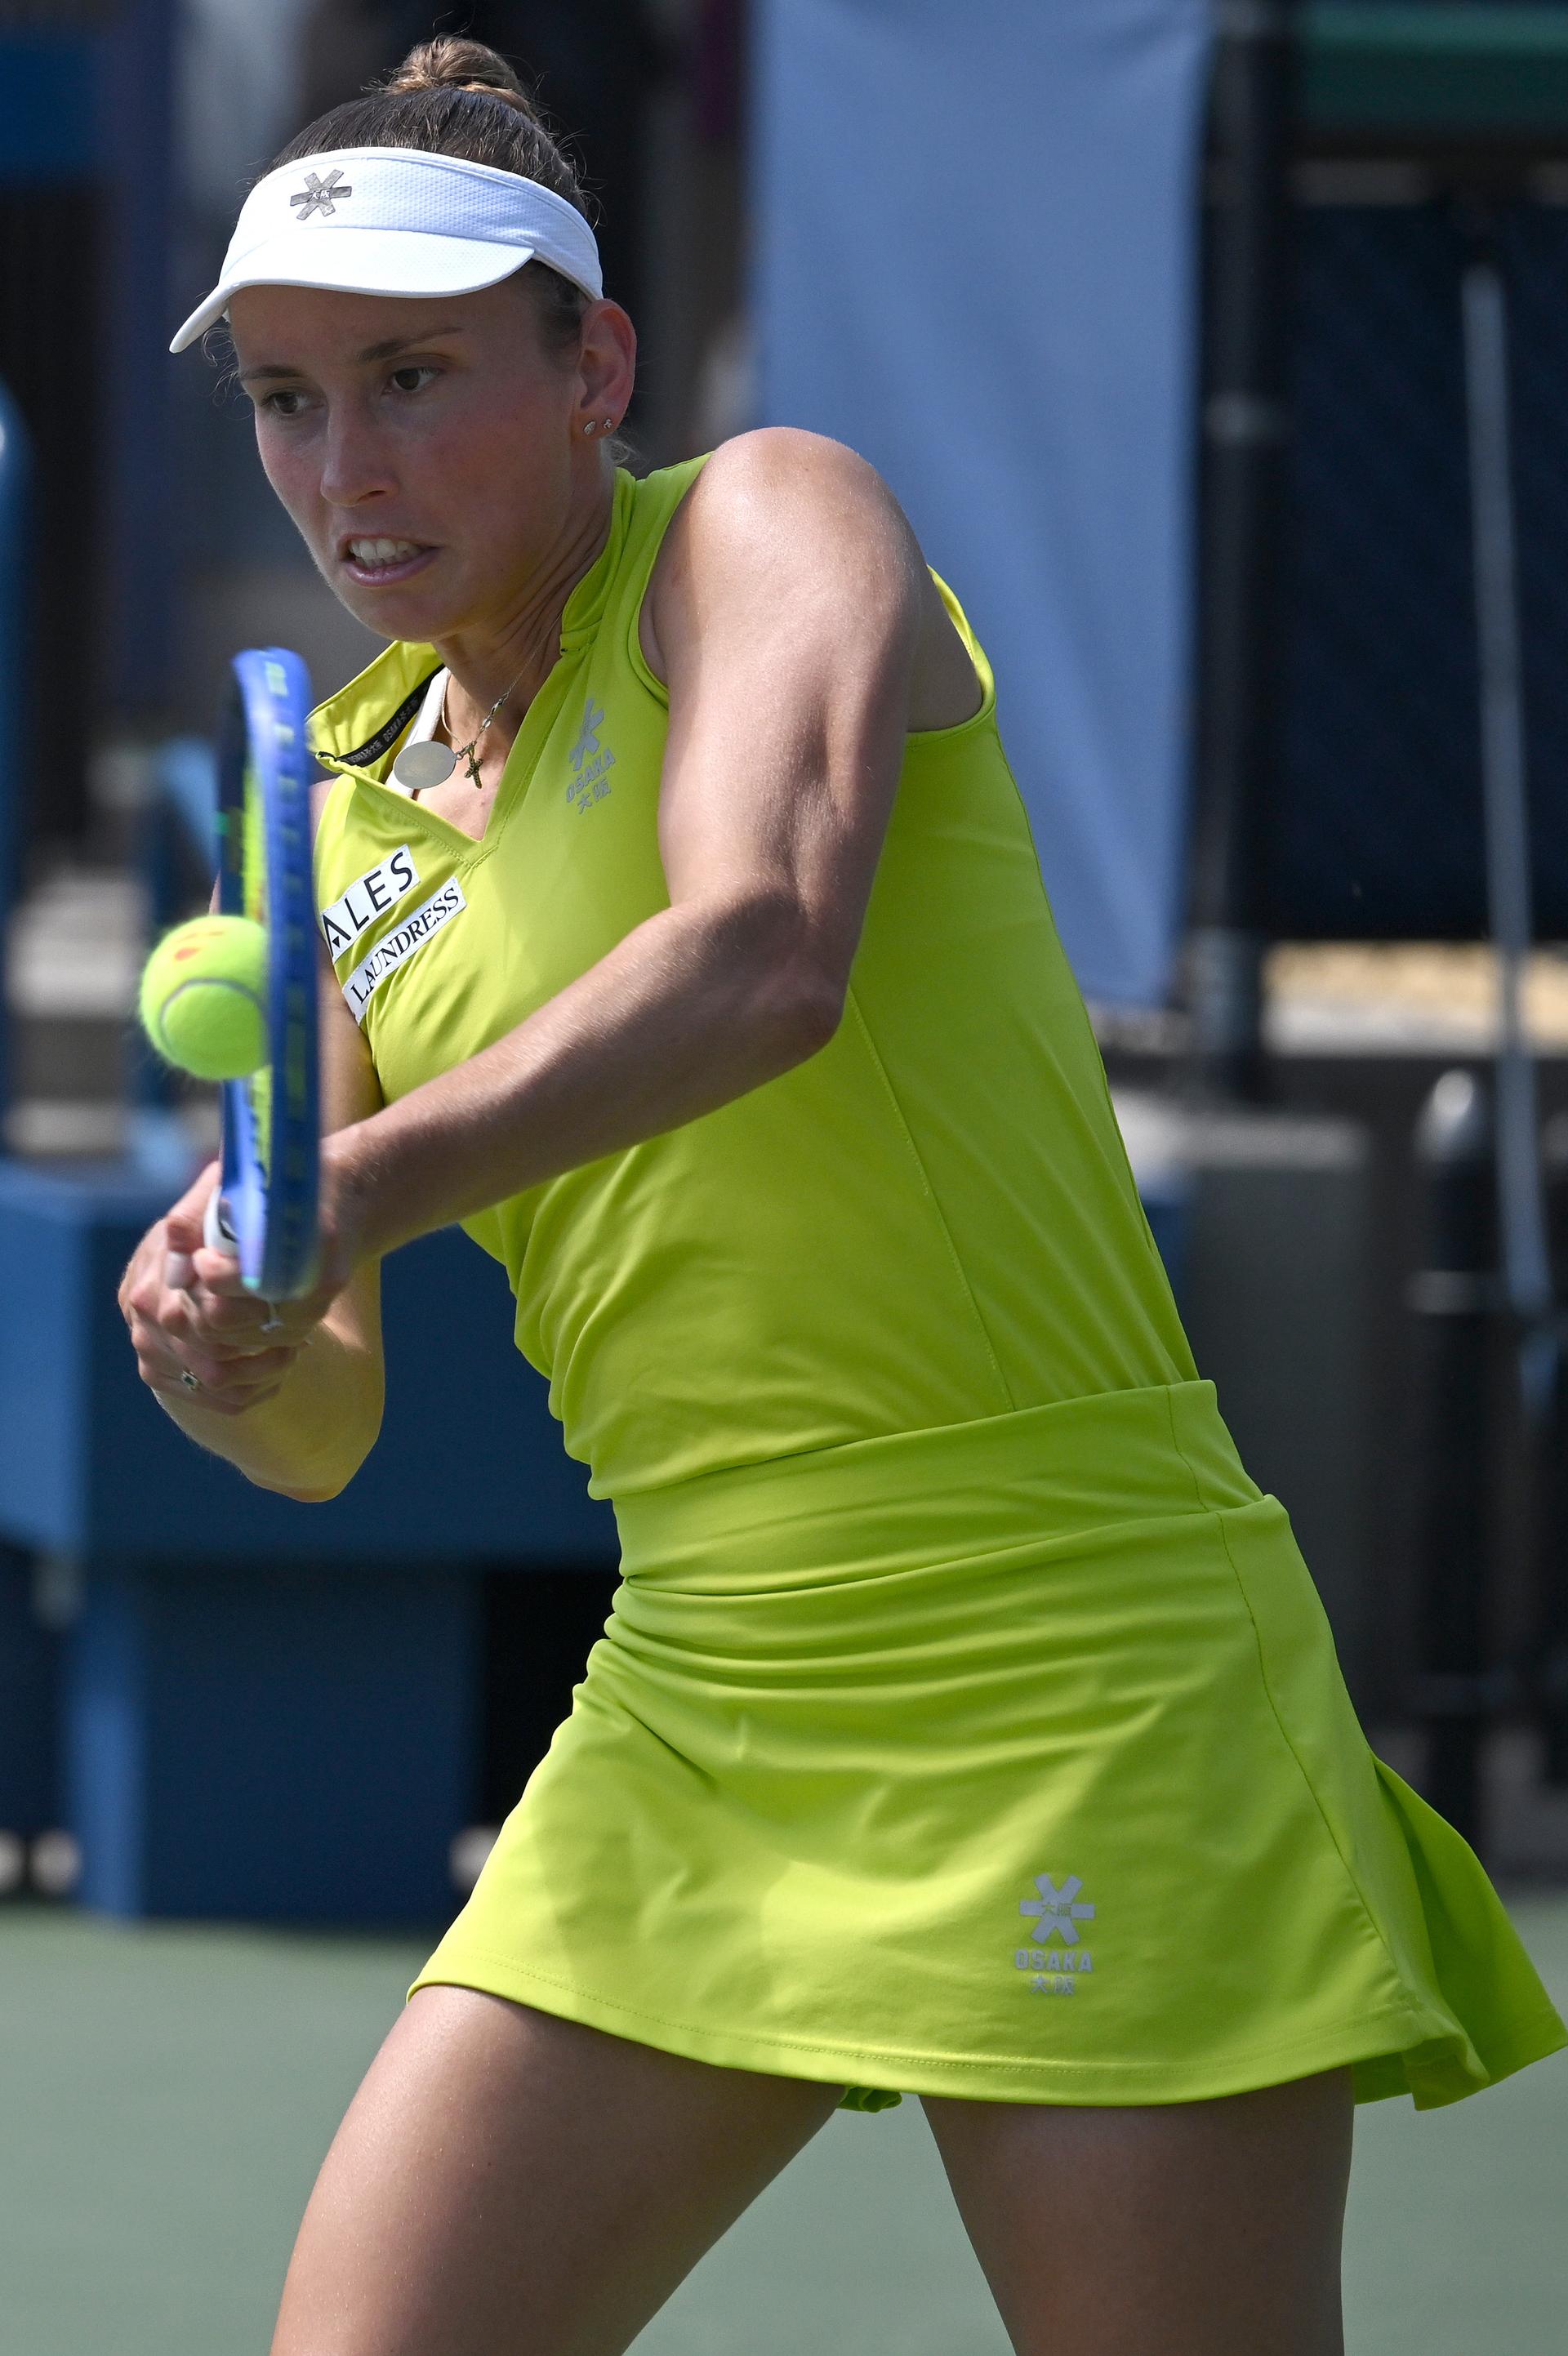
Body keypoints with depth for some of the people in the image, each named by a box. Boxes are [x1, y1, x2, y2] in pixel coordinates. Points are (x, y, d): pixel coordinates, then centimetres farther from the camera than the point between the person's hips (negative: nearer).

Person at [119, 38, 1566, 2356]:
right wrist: (236, 1353, -14)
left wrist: (364, 1185, -39)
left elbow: (769, 957, -26)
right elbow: (329, 1428, 9)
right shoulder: (346, 812, 12)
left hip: (1073, 1700, -6)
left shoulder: (767, 520, -5)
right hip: (696, 1727, 6)